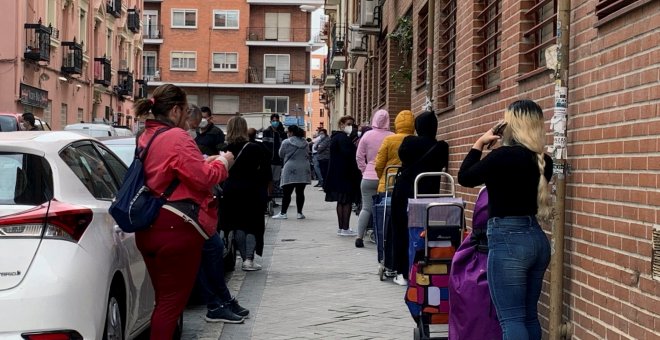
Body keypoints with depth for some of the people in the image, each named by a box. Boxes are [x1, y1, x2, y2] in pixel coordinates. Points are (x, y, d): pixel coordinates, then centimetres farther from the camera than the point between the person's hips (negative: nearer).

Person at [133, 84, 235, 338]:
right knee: (172, 301, -1)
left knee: (164, 298, 18)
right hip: (175, 229, -9)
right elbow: (203, 178, -16)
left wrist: (204, 162, 18)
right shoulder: (176, 137, -14)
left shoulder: (146, 137, 15)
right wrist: (222, 162, 1)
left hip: (149, 227, 9)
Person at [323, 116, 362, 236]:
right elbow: (347, 154, -26)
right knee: (347, 202, -6)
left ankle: (341, 227, 17)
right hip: (345, 175, -10)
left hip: (336, 175, 10)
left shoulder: (335, 137, 17)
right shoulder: (343, 138, -15)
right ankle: (345, 228, -5)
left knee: (341, 201, 13)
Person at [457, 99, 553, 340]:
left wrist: (479, 144, 9)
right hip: (537, 239, 8)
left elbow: (465, 178, -1)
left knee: (511, 319, -5)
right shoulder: (543, 160, 6)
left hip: (508, 240, -8)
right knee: (529, 317, 14)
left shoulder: (504, 156, -15)